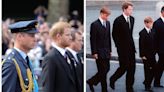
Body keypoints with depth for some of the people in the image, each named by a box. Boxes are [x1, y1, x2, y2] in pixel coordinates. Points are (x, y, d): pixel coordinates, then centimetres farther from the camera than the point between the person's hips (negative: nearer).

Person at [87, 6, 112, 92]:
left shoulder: (108, 23, 9)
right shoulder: (95, 24, -11)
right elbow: (93, 40, -12)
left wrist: (110, 50, 13)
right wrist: (94, 53, -14)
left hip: (106, 52, 7)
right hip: (99, 52, -7)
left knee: (106, 69, 9)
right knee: (102, 71, -3)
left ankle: (91, 82, 26)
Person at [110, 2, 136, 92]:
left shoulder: (132, 19, 8)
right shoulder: (118, 20, -11)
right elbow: (114, 35, -6)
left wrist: (131, 43, 12)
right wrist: (118, 46, -7)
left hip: (131, 47, 6)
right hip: (122, 48, -6)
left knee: (132, 68, 4)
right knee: (124, 67, -4)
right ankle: (112, 79, 22)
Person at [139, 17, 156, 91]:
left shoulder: (153, 31, 7)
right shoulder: (142, 33, -12)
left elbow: (154, 42, 13)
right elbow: (141, 45, -13)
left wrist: (155, 51, 8)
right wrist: (142, 55, -15)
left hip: (152, 54, 6)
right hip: (146, 55, -6)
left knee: (153, 69, 7)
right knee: (147, 70, 1)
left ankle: (147, 82, 26)